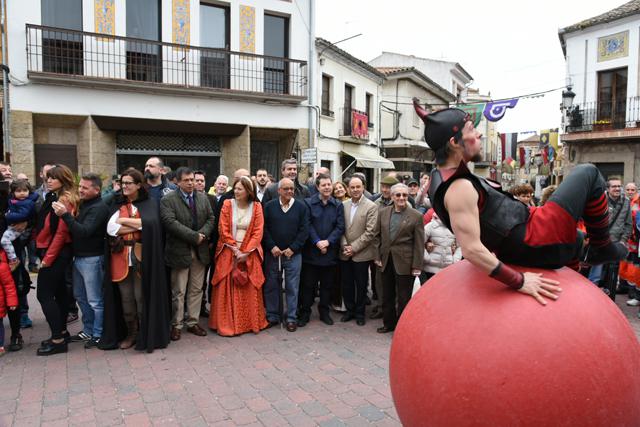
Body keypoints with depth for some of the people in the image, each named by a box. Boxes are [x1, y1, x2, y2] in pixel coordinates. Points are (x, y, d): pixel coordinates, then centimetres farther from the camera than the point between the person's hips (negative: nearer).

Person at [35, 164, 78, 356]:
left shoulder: (65, 200, -15)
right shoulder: (52, 197, 12)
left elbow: (61, 232, -18)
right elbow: (45, 227, 12)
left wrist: (48, 258, -16)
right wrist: (45, 254, 5)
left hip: (56, 253, -9)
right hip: (58, 253, 9)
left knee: (45, 294, -6)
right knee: (58, 292, 15)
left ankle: (58, 339, 0)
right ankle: (61, 332, 25)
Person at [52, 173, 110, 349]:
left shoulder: (99, 208, -15)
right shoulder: (83, 204, 12)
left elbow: (84, 231, -25)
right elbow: (75, 228, 14)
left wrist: (65, 215, -30)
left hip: (92, 258, -9)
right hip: (78, 257, 9)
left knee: (95, 300, 0)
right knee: (80, 296, 17)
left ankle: (98, 335, 12)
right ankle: (88, 331, 30)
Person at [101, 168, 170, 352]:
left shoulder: (149, 203, 3)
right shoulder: (117, 204, 11)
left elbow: (150, 223, -17)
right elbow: (110, 228, -4)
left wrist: (124, 220, -8)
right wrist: (139, 225, -11)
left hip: (141, 257, -3)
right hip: (121, 257, 3)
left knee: (141, 297, -1)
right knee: (125, 298, 7)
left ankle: (145, 335, 13)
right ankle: (130, 333, 22)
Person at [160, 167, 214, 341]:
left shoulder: (203, 198, 10)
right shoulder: (168, 200, -7)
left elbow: (211, 218, 9)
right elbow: (171, 223, -18)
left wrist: (203, 234, -11)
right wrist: (194, 236, -19)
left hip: (200, 251, 5)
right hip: (180, 251, -4)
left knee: (196, 290, 11)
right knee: (178, 292, 4)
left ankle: (193, 322, 23)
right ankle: (176, 325, 17)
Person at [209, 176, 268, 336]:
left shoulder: (256, 207, 1)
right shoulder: (227, 204, 1)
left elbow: (258, 232, -4)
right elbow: (224, 230, -3)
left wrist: (246, 252, -12)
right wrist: (235, 249, -10)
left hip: (249, 254, 0)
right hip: (229, 252, 0)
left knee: (250, 289, 4)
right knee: (227, 289, 0)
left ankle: (251, 322, 16)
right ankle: (227, 323, 9)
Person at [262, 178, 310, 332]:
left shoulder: (301, 207, 1)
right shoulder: (269, 206, 3)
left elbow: (304, 230, -2)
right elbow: (264, 228, 1)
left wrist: (293, 248, -8)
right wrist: (272, 247, -8)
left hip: (293, 254, -1)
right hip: (272, 253, 1)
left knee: (292, 287, 3)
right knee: (271, 285, 8)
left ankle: (291, 318, 14)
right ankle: (272, 316, 21)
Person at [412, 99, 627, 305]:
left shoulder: (441, 179, 2)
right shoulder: (460, 189, -28)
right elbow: (471, 250, -34)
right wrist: (520, 282, -26)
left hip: (521, 249, 10)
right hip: (537, 244, -10)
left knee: (575, 239, 38)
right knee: (588, 174, 5)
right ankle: (602, 249, 18)